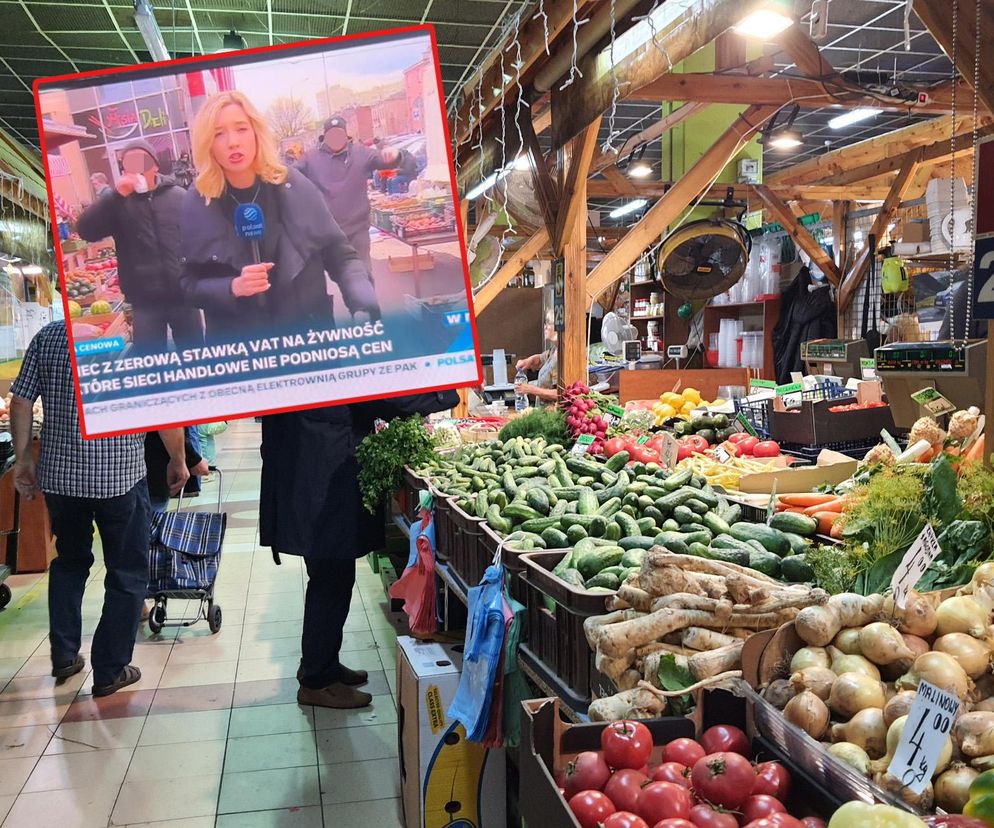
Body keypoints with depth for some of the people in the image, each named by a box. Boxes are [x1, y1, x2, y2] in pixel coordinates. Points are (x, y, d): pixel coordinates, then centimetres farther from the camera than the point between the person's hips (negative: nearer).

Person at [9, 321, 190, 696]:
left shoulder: (48, 335, 3)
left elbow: (21, 402, 2)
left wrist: (23, 459, 12)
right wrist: (178, 461, 3)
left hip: (58, 474, 4)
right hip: (120, 475, -4)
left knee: (69, 562, 25)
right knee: (127, 573, 10)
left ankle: (63, 656, 31)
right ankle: (111, 671, 16)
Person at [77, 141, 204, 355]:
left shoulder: (178, 196, 4)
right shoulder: (117, 203, 4)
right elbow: (86, 230, -10)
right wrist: (117, 195, -18)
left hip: (182, 296, 0)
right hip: (145, 302, 0)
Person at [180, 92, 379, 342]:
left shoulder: (293, 186, -6)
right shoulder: (197, 205, -7)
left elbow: (340, 256, -1)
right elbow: (189, 284, -2)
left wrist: (365, 306, -18)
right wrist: (232, 288, -21)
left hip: (310, 332, 1)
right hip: (238, 344, -1)